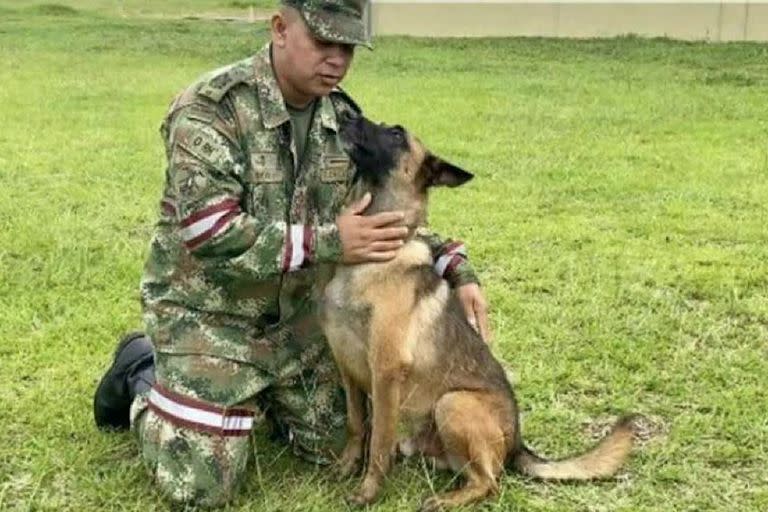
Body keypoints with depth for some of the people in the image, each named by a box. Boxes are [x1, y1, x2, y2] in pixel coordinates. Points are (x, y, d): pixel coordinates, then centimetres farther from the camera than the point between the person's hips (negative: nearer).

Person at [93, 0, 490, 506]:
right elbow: (209, 231, -31)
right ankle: (142, 375, 20)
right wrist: (327, 242, -33)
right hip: (209, 312, -6)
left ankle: (256, 395, 33)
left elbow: (387, 212, 6)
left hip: (297, 310, 6)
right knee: (203, 486, -6)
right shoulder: (211, 107, -23)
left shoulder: (343, 115, -2)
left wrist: (456, 267, -9)